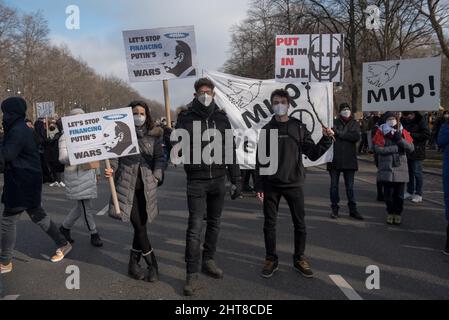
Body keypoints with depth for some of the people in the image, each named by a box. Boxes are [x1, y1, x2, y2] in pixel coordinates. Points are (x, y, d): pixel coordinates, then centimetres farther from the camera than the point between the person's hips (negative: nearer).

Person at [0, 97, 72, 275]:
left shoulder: (18, 131, -19)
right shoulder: (21, 129, 13)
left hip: (22, 184, -10)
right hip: (27, 182, 10)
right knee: (37, 215, 17)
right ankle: (63, 244, 25)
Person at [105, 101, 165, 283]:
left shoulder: (153, 135, 7)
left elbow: (159, 158, 6)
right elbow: (115, 157, 1)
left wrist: (157, 176, -7)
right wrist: (110, 170, -17)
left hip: (147, 185, 3)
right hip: (127, 184, -3)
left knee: (141, 225, 7)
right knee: (139, 226, -6)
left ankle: (133, 265, 22)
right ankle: (152, 266, 6)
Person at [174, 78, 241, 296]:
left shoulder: (221, 118, 5)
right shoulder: (186, 117, -2)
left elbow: (230, 150, 6)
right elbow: (176, 147, 0)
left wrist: (236, 179, 4)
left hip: (218, 179, 3)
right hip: (196, 180, -3)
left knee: (214, 223, 13)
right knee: (195, 226, -5)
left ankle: (208, 261, 30)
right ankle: (192, 274, 3)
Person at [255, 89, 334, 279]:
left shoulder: (299, 128, 3)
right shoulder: (267, 130, 4)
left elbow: (313, 155, 1)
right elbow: (260, 159, 4)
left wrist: (326, 140, -15)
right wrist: (259, 186, 0)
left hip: (294, 184, 0)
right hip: (271, 185, 0)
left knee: (299, 223, 6)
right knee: (269, 223, 6)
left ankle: (299, 259, 23)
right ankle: (271, 260, 22)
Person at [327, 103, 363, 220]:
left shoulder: (354, 124, 6)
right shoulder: (334, 122, 1)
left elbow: (357, 137, -11)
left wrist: (340, 133, -15)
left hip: (349, 160, 1)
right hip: (335, 159, -1)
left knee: (350, 186, 10)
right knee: (334, 185, 7)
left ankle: (353, 209, 20)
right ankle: (334, 209, 18)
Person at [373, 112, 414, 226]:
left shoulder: (403, 132, 6)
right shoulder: (381, 132, -1)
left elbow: (411, 148, -3)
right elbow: (378, 149, -14)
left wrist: (400, 139, -18)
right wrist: (396, 147, -14)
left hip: (400, 168, 1)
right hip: (386, 168, -1)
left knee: (399, 194, 5)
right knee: (388, 193, 4)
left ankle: (398, 214, 20)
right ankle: (390, 213, 22)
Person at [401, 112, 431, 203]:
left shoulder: (421, 121, -10)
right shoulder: (403, 121, 7)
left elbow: (427, 135, -14)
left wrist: (411, 135, -20)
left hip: (416, 152, -6)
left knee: (417, 172, -1)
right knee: (409, 172, 13)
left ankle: (418, 195, 7)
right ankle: (409, 192, 24)